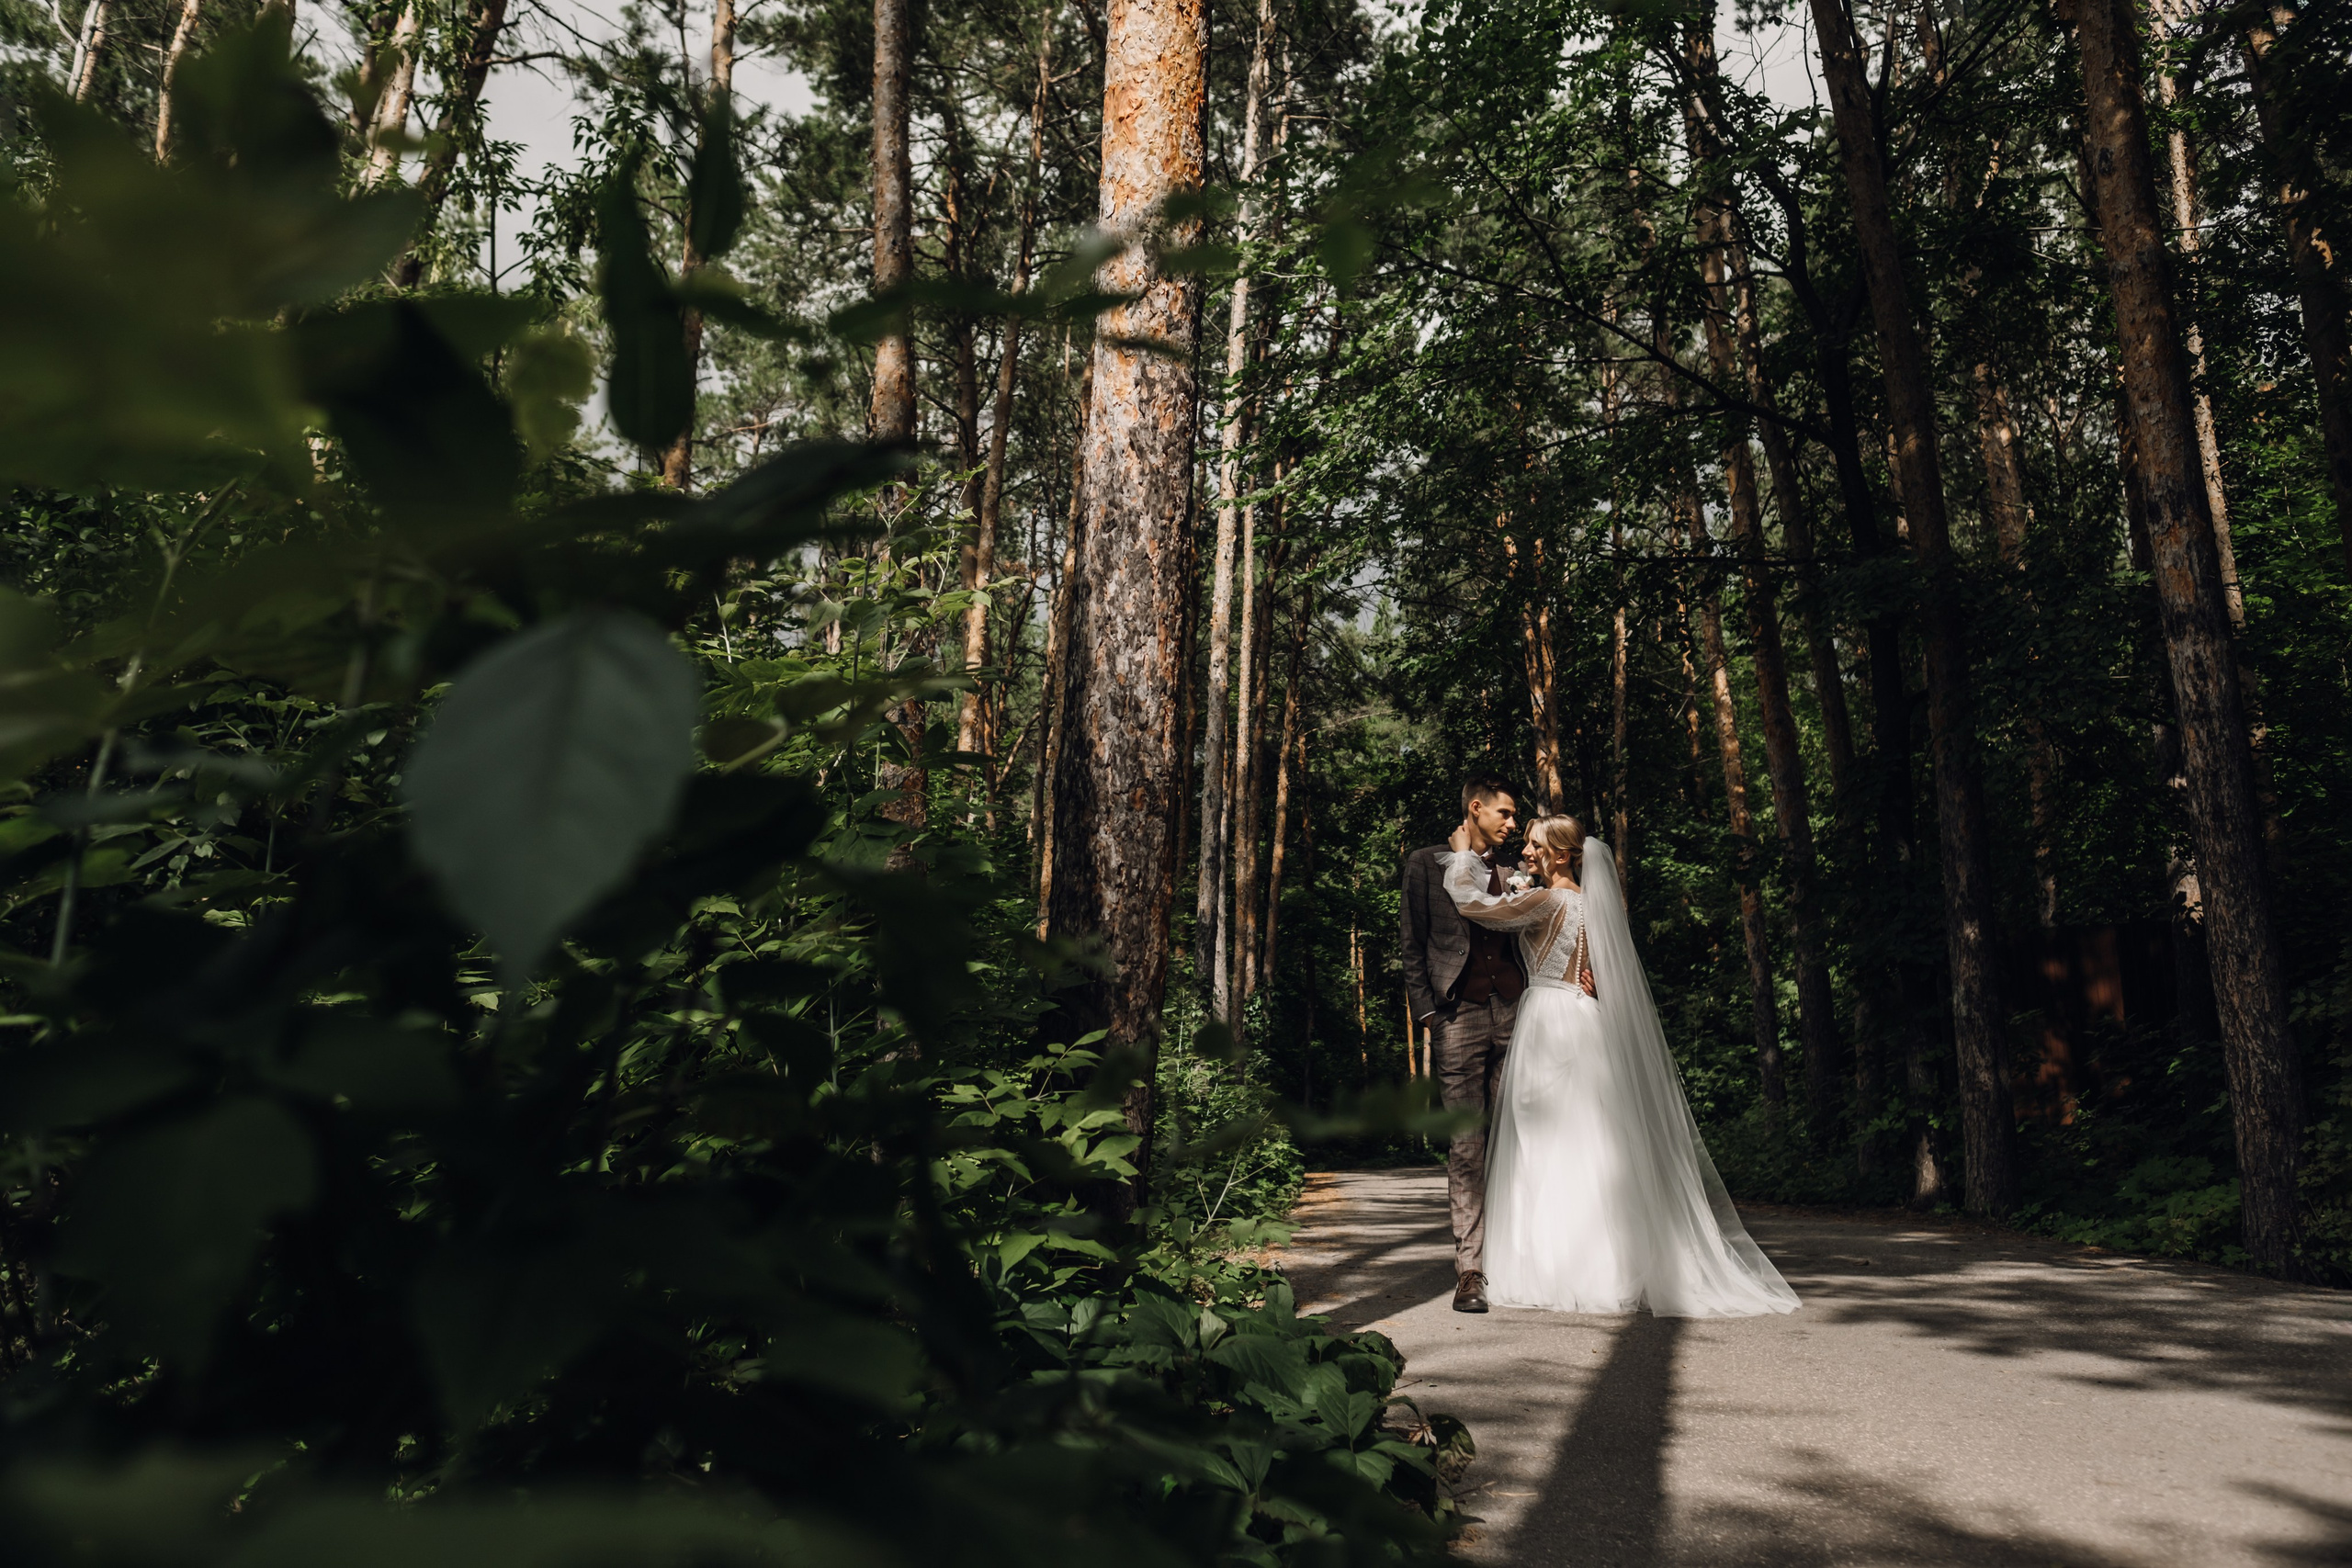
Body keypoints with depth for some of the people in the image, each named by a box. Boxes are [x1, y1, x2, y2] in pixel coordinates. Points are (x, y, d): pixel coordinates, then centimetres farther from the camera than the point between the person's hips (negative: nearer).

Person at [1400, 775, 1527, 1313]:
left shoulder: (1513, 873, 20)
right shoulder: (1426, 863, 9)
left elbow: (1527, 943, 20)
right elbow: (1412, 945, 6)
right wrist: (1427, 1012, -4)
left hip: (1513, 1012, 3)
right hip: (1459, 1016, -3)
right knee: (1466, 1146, -5)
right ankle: (1468, 1269, -2)